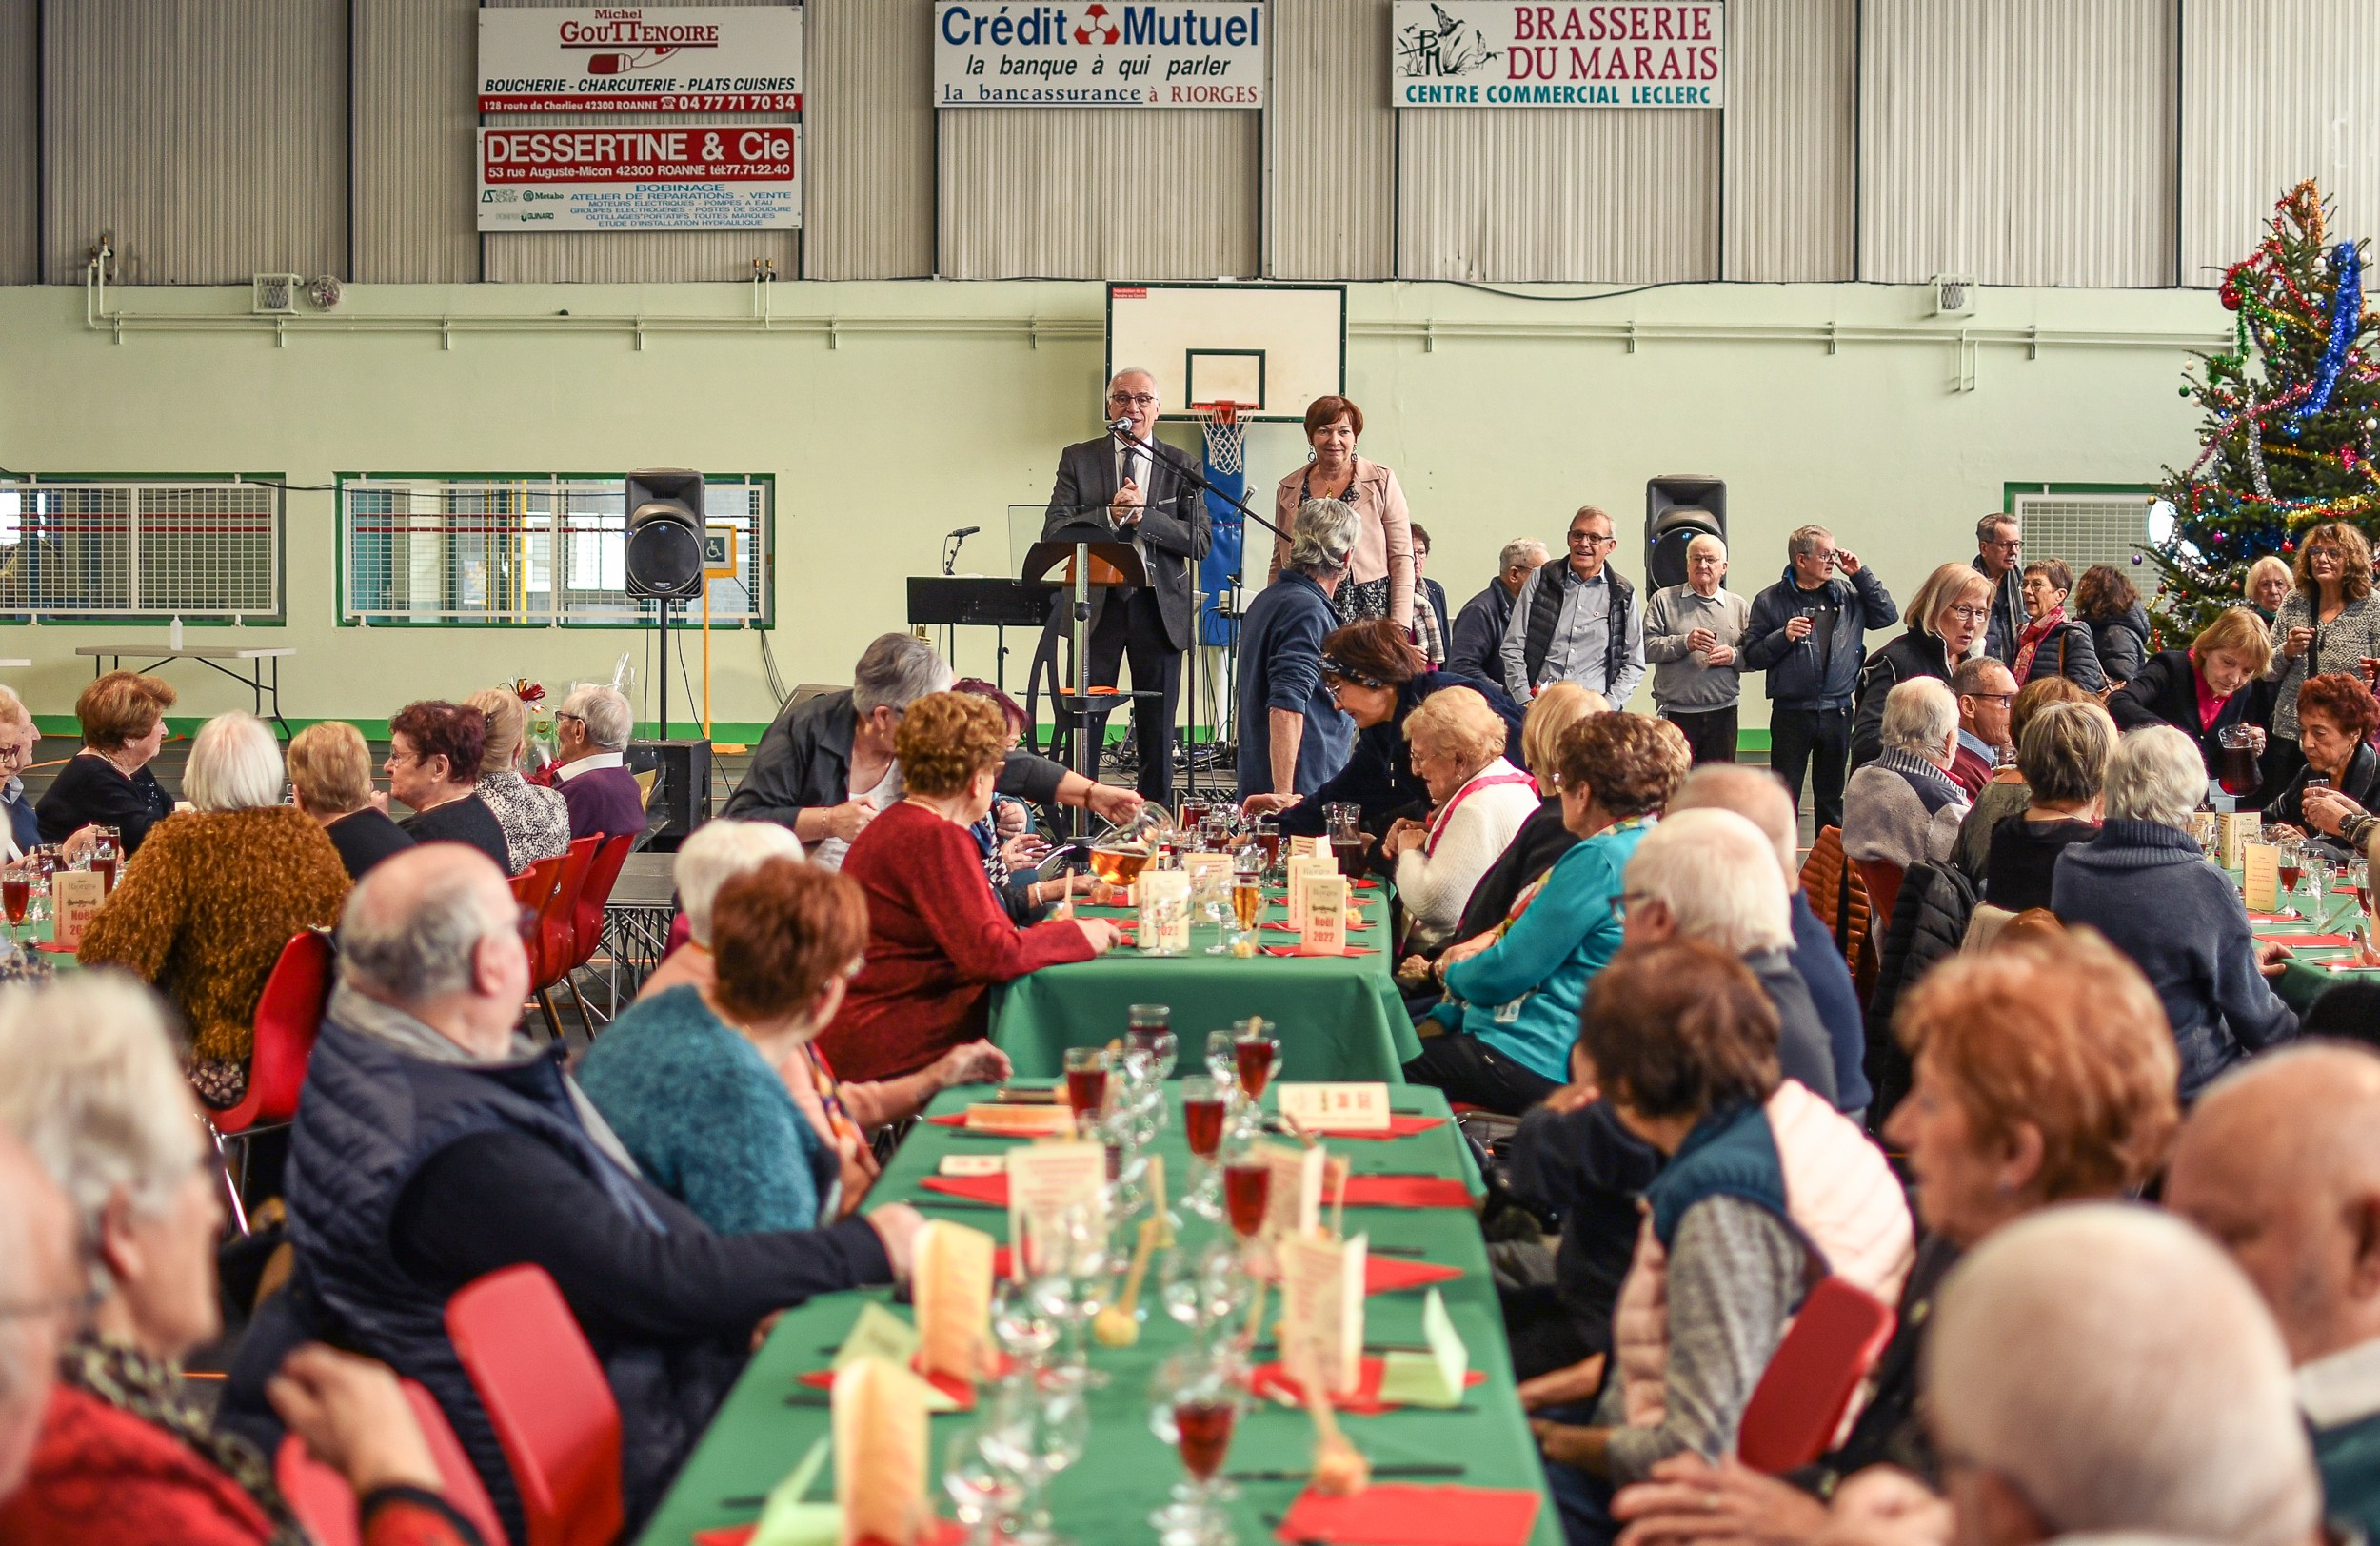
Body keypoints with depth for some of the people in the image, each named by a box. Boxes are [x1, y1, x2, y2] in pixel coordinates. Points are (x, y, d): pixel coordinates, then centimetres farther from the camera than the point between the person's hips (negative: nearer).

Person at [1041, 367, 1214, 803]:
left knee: (1158, 728, 5)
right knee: (1084, 721, 1)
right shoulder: (1078, 460, 6)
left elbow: (1201, 541, -3)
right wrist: (1111, 515, -17)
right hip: (1097, 603, 0)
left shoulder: (1181, 467, 7)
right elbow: (1054, 531, -3)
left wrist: (1142, 514, -14)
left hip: (1159, 605, 1)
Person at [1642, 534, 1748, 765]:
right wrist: (1684, 643, -17)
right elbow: (1646, 648, -4)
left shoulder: (1739, 606, 14)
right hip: (1675, 711, -2)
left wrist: (1734, 656, -8)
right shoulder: (1663, 600, 6)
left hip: (1722, 711, 3)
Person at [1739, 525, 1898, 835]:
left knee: (1831, 797, 13)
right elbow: (1752, 657, -4)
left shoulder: (1847, 594, 7)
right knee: (1785, 797, 0)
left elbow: (1887, 615, 2)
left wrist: (1861, 574, -1)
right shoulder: (1770, 601, -3)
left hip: (1837, 713, 3)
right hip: (1791, 713, -3)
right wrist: (1783, 636, -20)